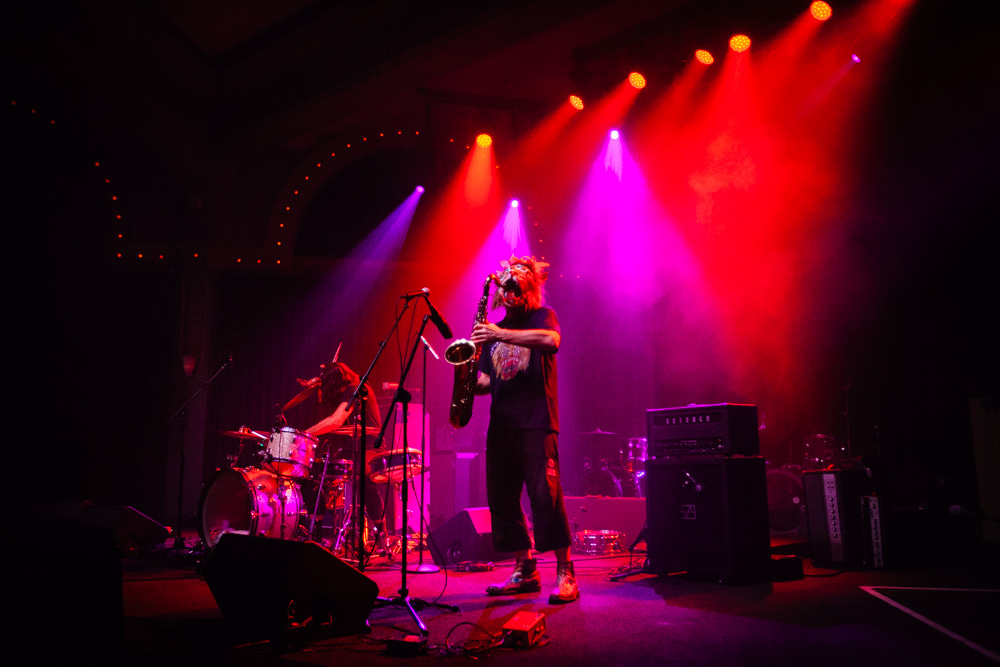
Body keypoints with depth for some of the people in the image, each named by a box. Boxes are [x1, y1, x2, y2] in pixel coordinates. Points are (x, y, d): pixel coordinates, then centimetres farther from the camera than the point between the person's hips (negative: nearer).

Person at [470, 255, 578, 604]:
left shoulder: (542, 315, 4)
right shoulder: (494, 328, 21)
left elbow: (551, 340, -21)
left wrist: (501, 335, -22)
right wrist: (471, 381, -1)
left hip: (536, 422, -6)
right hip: (500, 425, 7)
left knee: (545, 495, -11)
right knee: (501, 497, 5)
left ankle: (565, 573, -1)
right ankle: (525, 571, 16)